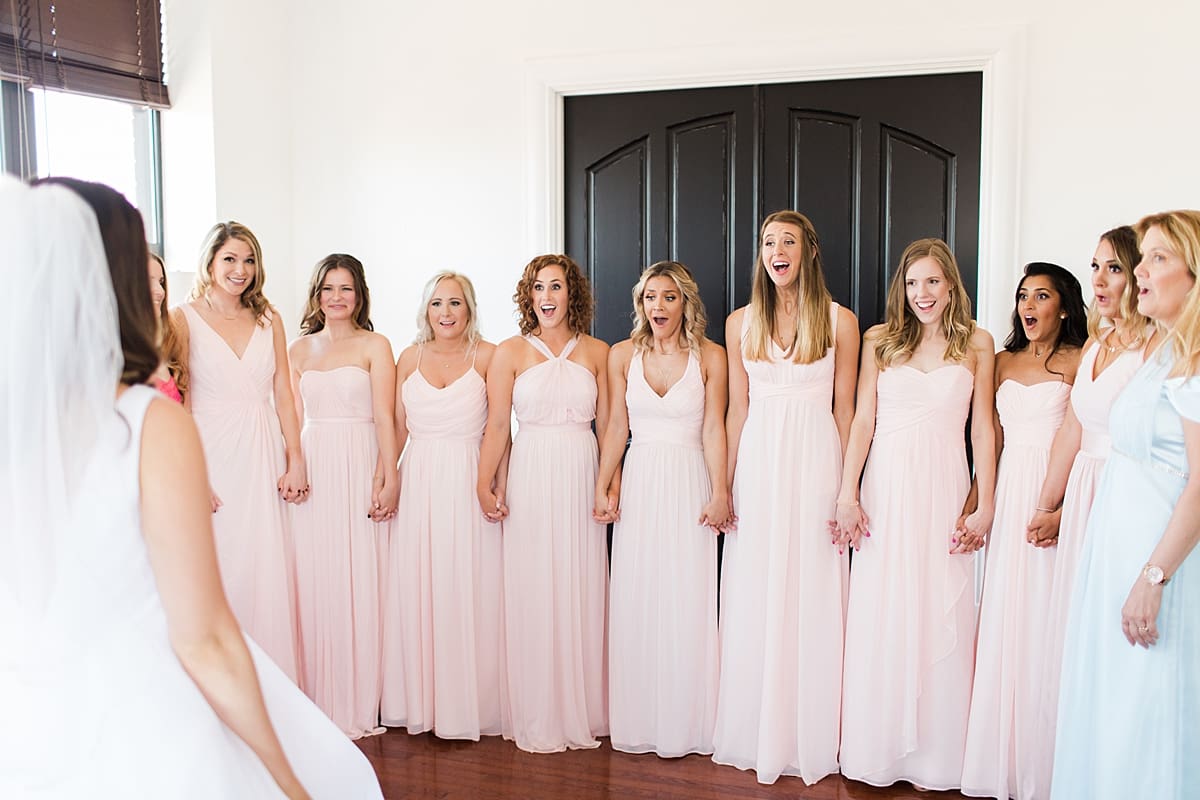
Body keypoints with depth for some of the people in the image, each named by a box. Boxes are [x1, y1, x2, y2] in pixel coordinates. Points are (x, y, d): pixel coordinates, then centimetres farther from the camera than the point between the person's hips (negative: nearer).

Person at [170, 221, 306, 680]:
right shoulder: (183, 319, 0)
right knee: (218, 575, 0)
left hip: (263, 458, 3)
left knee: (268, 577, 4)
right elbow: (177, 403, -6)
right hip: (211, 457, -3)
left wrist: (295, 460, 2)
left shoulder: (268, 319, 11)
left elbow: (283, 394, 10)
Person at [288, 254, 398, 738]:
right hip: (311, 472, 4)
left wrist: (389, 478, -13)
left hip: (360, 470, -3)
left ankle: (358, 706, 8)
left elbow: (385, 418, -5)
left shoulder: (375, 346, 3)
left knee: (358, 584, -2)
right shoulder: (299, 350, 14)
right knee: (312, 584, 3)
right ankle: (319, 703, 14)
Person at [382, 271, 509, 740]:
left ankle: (470, 704, 13)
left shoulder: (487, 356, -2)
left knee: (468, 592, 0)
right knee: (416, 593, 6)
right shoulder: (409, 358, 9)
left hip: (468, 484, -3)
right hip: (418, 485, 4)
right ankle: (422, 701, 19)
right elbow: (396, 428, 11)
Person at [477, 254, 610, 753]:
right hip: (531, 479, -1)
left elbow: (607, 424, 7)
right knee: (533, 594, 1)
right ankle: (539, 721, 13)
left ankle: (583, 712, 19)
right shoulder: (510, 352, 3)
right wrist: (485, 483, -11)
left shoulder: (597, 352, 7)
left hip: (582, 478, 2)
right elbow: (496, 425, -1)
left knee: (582, 593, 6)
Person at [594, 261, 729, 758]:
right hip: (640, 484, 2)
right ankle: (639, 721, 17)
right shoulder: (622, 355, 5)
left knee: (687, 601, 1)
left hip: (690, 483, -2)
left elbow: (713, 429, -3)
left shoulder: (710, 356, -1)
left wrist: (720, 492, -8)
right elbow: (616, 427, 6)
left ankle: (684, 723, 14)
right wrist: (604, 487, 0)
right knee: (636, 601, 5)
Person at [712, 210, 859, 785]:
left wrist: (847, 487, 0)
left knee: (812, 597, 2)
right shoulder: (740, 323, 8)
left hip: (816, 463, -2)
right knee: (755, 599, 5)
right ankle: (755, 733, 18)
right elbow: (737, 409, 9)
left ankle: (810, 737, 15)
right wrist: (724, 484, 6)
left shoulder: (840, 321, 2)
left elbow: (844, 409, 3)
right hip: (758, 464, 2)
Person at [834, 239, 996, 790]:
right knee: (880, 618, 3)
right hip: (886, 489, 1)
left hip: (944, 491, 0)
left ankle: (934, 755, 15)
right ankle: (877, 750, 16)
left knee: (941, 617, 2)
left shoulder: (977, 343, 5)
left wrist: (985, 505, -2)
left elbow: (983, 427, 4)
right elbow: (863, 420, 3)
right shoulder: (881, 340, 6)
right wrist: (847, 495, -4)